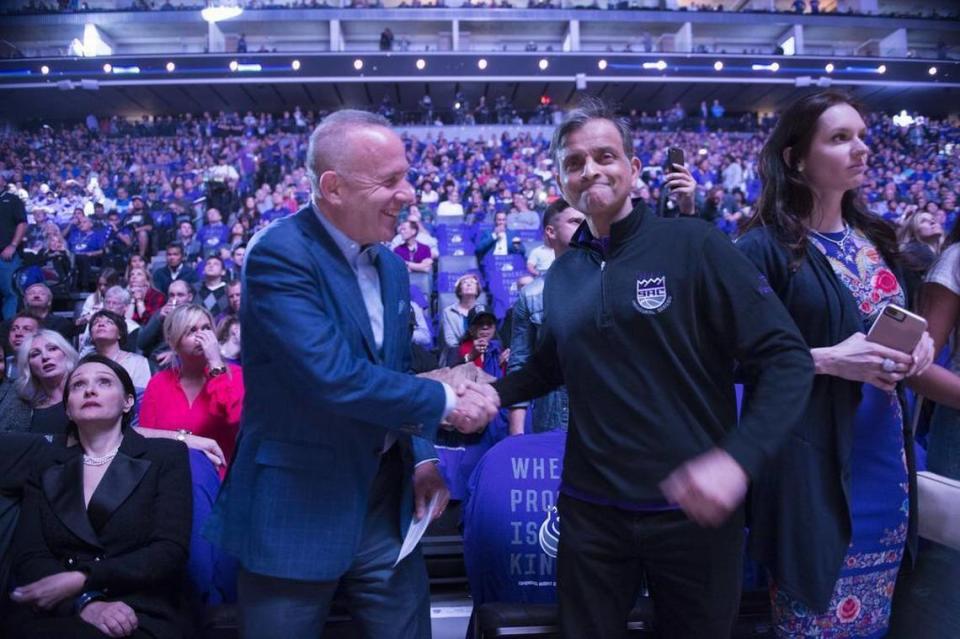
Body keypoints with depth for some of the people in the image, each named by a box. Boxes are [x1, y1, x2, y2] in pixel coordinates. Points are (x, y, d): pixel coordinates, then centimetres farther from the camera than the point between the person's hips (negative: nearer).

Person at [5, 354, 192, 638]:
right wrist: (85, 603, -16)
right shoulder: (45, 465, 14)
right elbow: (28, 556, 3)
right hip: (55, 614, 3)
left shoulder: (166, 455, 5)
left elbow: (170, 551, -5)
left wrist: (79, 581, -15)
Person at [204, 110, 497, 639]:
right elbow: (333, 376, -27)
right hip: (297, 507, -6)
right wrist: (446, 402, -16)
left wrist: (420, 457, 3)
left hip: (385, 498, 6)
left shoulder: (391, 265, 6)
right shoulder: (279, 254, -18)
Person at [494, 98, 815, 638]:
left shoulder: (693, 245, -11)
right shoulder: (562, 273, 5)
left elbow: (787, 358, -13)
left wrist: (737, 459, -27)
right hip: (592, 509, 4)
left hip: (694, 507, -3)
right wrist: (491, 390, -1)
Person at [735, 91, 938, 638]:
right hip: (813, 457, -6)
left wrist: (918, 343, -2)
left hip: (884, 451, 7)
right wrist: (825, 360, -23)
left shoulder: (875, 237, 8)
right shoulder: (766, 247, -14)